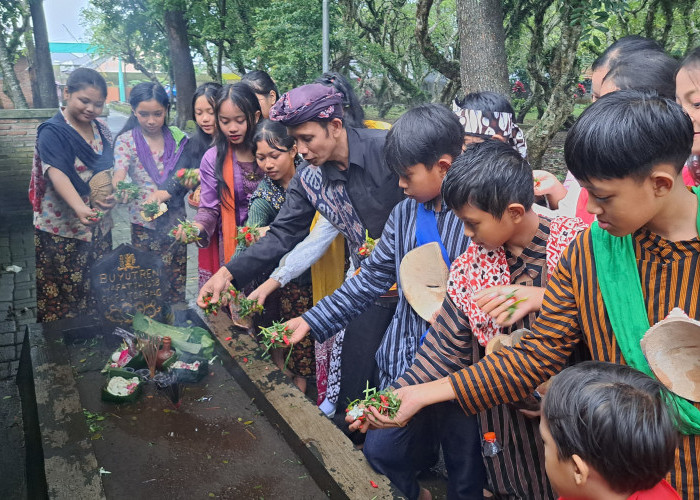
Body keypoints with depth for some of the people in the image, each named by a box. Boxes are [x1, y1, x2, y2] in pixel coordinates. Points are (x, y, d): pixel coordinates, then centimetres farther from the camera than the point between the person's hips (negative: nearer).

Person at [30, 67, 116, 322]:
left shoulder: (101, 131, 10)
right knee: (60, 299, 0)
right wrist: (80, 208, -41)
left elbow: (111, 170, 16)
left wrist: (112, 193, -7)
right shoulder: (53, 132, -11)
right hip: (62, 231, -6)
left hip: (98, 226, 6)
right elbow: (57, 174, -25)